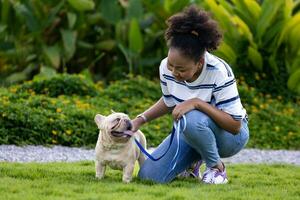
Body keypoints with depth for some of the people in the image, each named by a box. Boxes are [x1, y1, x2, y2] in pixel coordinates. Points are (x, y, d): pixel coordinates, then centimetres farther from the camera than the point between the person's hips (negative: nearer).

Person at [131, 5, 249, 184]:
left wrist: (197, 102, -38)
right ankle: (194, 160, 18)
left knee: (192, 120, -39)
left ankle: (216, 167, -11)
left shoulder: (219, 73, -31)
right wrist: (140, 120, -8)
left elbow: (235, 125, -30)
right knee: (148, 175, -10)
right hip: (191, 130, 6)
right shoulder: (166, 67, -15)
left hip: (230, 134, -6)